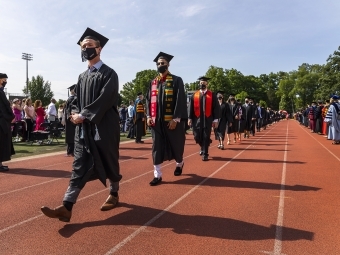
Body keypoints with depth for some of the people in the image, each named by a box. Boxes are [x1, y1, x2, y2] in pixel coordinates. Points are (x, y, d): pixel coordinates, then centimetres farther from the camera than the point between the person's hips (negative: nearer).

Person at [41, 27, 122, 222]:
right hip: (84, 129, 6)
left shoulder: (109, 74, -4)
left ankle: (114, 194, 31)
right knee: (80, 166, -1)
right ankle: (67, 208, -5)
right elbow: (77, 101, 17)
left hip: (104, 128, -5)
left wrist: (83, 115, -17)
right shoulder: (82, 77, 16)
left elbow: (105, 100, -16)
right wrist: (77, 114, -5)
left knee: (109, 162, 8)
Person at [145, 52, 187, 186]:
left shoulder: (176, 80, -1)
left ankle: (179, 163, 39)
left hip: (172, 120, -3)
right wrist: (149, 116, -2)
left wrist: (176, 119, -16)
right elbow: (148, 100, 11)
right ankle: (157, 175, 5)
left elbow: (181, 100, -8)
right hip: (156, 120, 3)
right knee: (157, 147, 0)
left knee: (176, 144, 10)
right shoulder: (153, 82, 13)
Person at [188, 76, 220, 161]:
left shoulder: (212, 95, 2)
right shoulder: (194, 95, 7)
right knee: (197, 136, 5)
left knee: (206, 137, -1)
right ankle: (203, 148, 33)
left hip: (207, 119, -2)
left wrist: (216, 119, -6)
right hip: (197, 119, 2)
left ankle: (205, 154, 9)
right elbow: (191, 107, 7)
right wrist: (190, 118, 0)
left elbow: (216, 108, 0)